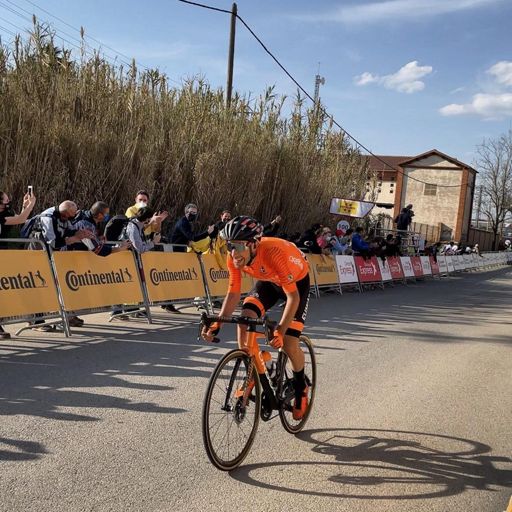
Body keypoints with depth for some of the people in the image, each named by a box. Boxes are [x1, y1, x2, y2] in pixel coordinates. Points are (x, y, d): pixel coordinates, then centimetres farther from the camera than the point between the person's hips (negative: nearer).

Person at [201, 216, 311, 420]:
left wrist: (279, 331, -44)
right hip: (268, 281, 5)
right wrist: (216, 324, -27)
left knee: (288, 344, -13)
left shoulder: (273, 253, -42)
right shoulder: (235, 258, -25)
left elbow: (293, 297, -37)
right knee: (244, 321, -19)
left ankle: (301, 387, 17)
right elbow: (233, 294, -15)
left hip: (296, 281, -5)